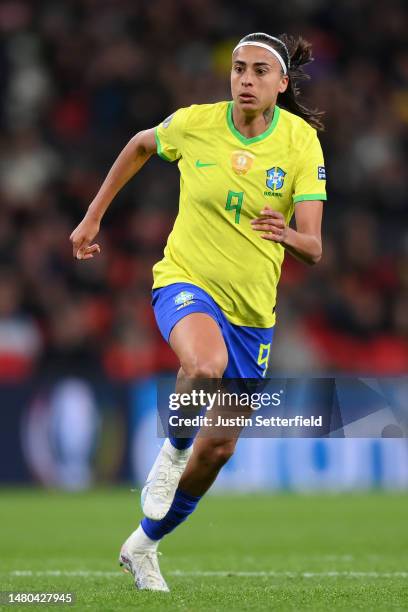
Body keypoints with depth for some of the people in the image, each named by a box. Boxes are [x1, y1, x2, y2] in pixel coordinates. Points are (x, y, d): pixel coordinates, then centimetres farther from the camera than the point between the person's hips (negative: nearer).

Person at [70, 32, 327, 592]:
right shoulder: (194, 124, -9)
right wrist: (94, 217, 15)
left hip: (252, 307, 2)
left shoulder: (301, 141, -10)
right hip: (186, 281, -2)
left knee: (219, 449, 8)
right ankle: (173, 450, -8)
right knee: (207, 364, -38)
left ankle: (143, 545, 30)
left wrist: (289, 235, -38)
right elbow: (141, 146, 14)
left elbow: (313, 248, -15)